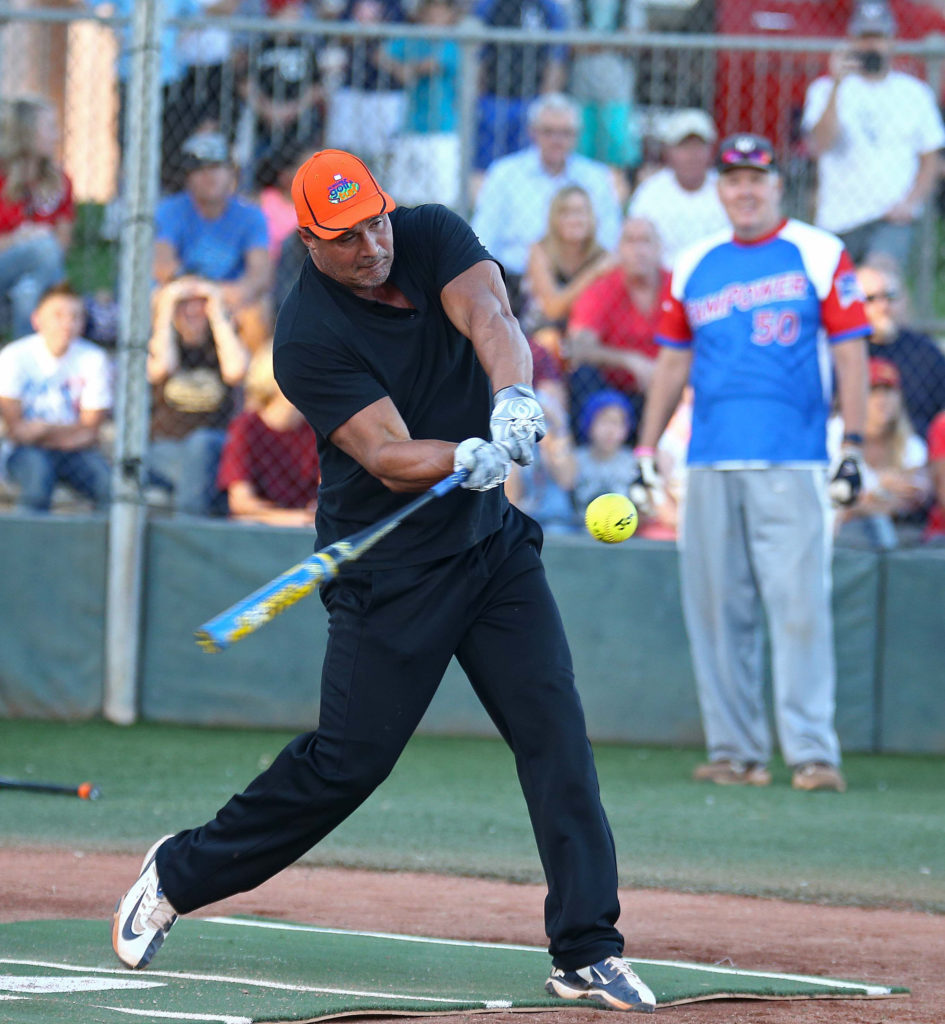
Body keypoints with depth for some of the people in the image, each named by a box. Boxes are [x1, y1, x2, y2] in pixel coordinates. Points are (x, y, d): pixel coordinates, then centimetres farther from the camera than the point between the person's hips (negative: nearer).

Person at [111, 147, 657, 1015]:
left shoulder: (434, 237, -2)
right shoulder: (308, 338, -17)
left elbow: (489, 318, -21)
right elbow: (390, 458, -24)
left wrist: (513, 398, -41)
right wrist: (473, 459, -43)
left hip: (492, 543, 5)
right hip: (390, 572, -5)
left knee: (556, 731, -6)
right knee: (348, 759, -4)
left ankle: (587, 952, -4)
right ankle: (179, 875, 17)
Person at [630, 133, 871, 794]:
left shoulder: (820, 256, 5)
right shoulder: (693, 267, 16)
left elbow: (851, 353, 2)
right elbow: (672, 363, 20)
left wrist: (853, 447, -7)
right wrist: (646, 452, 14)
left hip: (792, 465, -4)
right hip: (710, 465, 4)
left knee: (799, 605, -11)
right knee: (717, 610, 2)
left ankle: (812, 753, -13)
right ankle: (736, 752, 7)